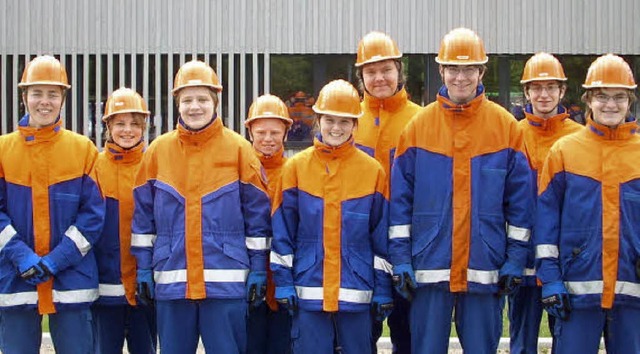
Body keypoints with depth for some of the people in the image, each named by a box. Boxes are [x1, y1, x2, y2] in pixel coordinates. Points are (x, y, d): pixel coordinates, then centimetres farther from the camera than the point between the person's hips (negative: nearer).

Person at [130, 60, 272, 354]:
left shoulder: (238, 148, 1)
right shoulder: (158, 151, 7)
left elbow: (257, 214, 2)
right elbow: (144, 216, 11)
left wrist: (258, 270, -1)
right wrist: (144, 268, 7)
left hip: (226, 282, -2)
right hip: (171, 282, 2)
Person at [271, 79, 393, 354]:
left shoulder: (372, 170, 4)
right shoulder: (296, 167, 4)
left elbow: (382, 237, 7)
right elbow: (282, 232, 5)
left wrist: (383, 289, 4)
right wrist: (284, 284, -1)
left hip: (356, 294, 0)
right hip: (308, 291, 0)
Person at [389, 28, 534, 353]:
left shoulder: (506, 126, 3)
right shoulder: (418, 126, 4)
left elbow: (519, 201, 4)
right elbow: (400, 198, 4)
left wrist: (515, 259, 0)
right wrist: (400, 259, -2)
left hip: (485, 269, 0)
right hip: (429, 266, 0)